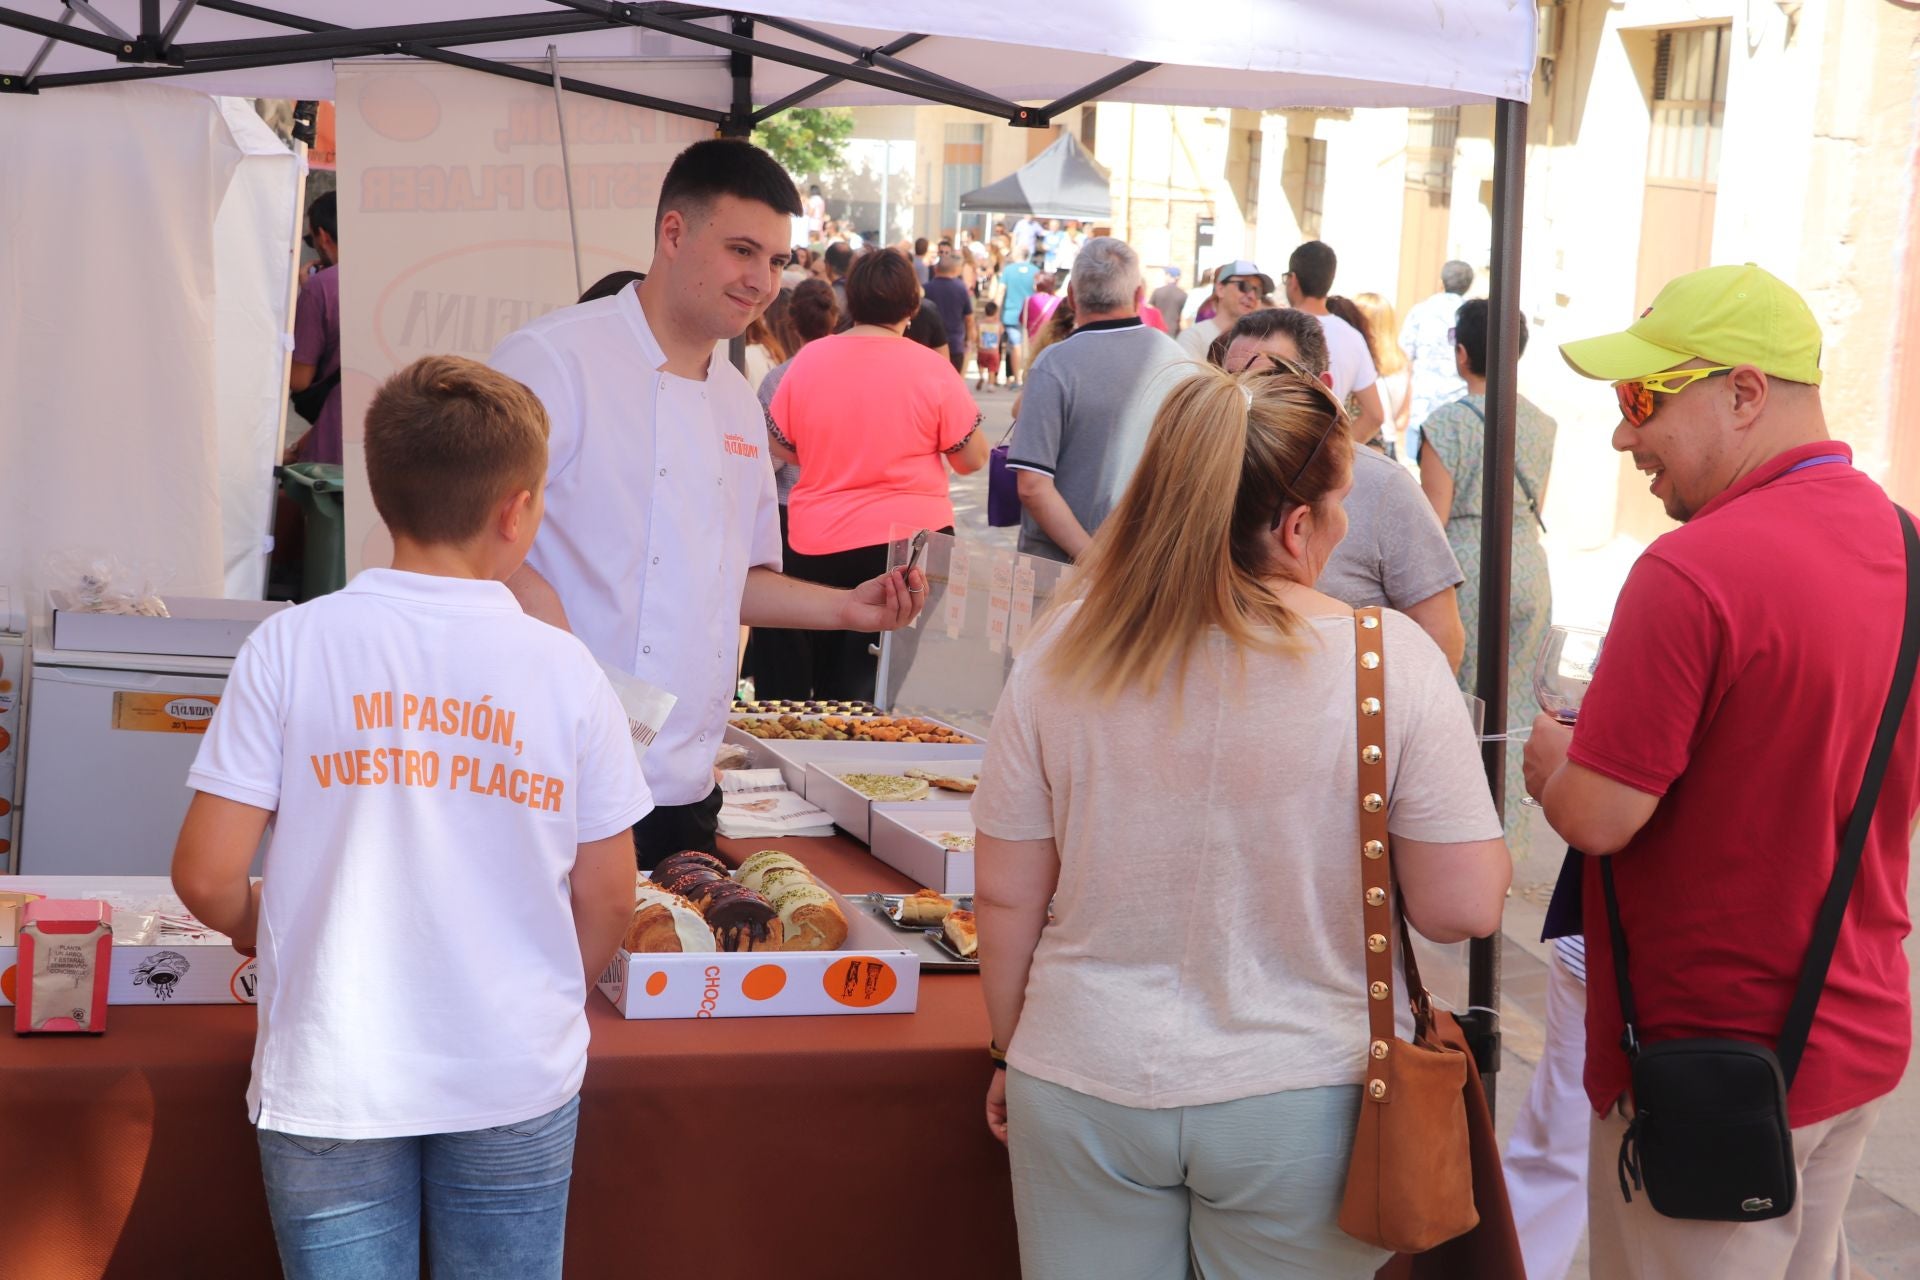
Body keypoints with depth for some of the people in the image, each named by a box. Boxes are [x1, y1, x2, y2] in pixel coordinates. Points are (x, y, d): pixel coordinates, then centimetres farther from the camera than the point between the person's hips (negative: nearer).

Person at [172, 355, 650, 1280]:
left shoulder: (293, 647, -8)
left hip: (332, 1083, -1)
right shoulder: (566, 671, -5)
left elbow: (206, 876, -8)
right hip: (518, 1079, 1)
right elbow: (607, 902, 1)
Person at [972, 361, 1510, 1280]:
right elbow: (1461, 909, -13)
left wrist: (1012, 1051, 14)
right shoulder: (1390, 660, -14)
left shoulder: (1066, 651, -7)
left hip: (1084, 1091, 2)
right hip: (1298, 1102, -2)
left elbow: (1005, 895, -1)